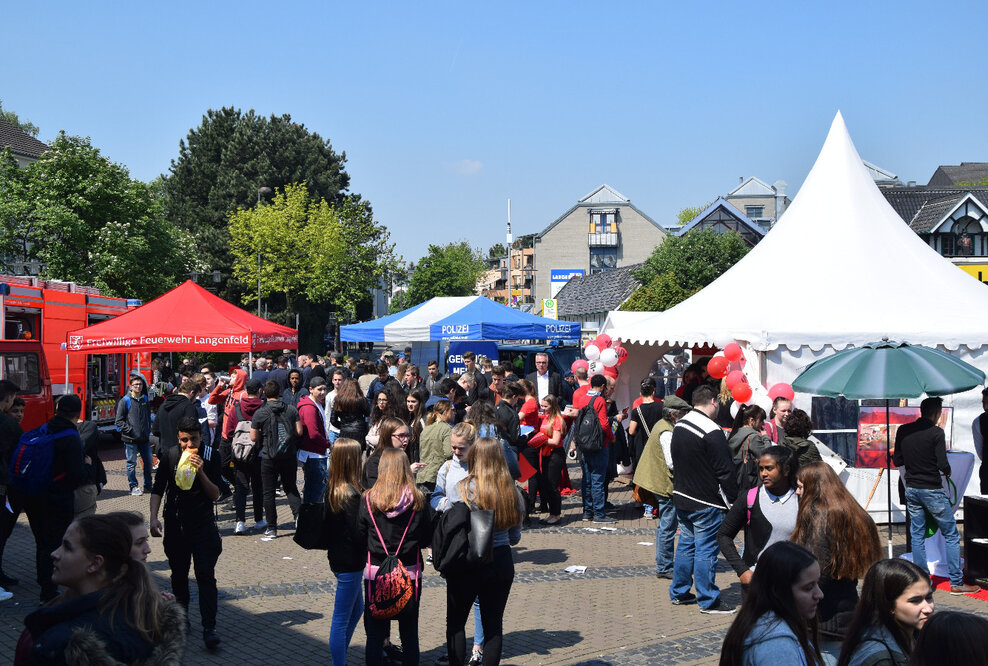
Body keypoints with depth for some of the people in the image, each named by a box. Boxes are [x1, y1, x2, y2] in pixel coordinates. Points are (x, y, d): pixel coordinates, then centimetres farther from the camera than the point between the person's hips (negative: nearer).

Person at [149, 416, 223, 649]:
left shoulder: (210, 457, -7)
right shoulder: (169, 456, -3)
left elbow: (215, 495, -7)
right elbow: (157, 489, 2)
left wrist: (201, 472, -22)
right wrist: (154, 518, -10)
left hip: (203, 524, -2)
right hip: (175, 523, 2)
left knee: (205, 575, -9)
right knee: (178, 574, 15)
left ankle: (209, 628, -10)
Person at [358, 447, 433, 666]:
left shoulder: (369, 500, -8)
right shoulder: (417, 500, -8)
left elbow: (360, 538, -1)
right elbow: (427, 540, -1)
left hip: (375, 573, 0)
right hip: (409, 574, 0)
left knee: (374, 633, 10)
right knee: (409, 632, 12)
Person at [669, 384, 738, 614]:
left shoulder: (679, 425, 7)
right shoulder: (712, 431, -20)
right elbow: (724, 471, -17)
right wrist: (732, 501, -10)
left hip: (681, 498, 8)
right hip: (706, 503, -8)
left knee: (685, 544, 17)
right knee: (706, 550, 0)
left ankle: (679, 592, 26)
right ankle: (708, 600, 8)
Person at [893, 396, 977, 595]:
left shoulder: (903, 431, 2)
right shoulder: (936, 432, -14)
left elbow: (897, 461, 6)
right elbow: (942, 464, -18)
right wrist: (948, 472, 3)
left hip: (911, 489, 5)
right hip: (932, 490, -5)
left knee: (917, 535, 12)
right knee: (951, 535, 5)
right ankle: (956, 583, 6)